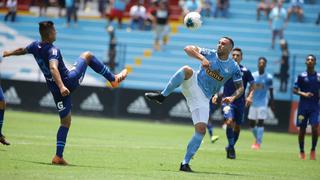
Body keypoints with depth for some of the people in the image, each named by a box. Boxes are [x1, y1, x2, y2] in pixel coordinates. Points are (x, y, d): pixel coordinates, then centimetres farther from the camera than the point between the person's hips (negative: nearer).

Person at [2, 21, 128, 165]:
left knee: (65, 122, 16)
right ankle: (113, 79, 15)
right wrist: (61, 86, -52)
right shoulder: (53, 51, -21)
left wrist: (8, 53, 46)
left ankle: (59, 156, 6)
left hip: (55, 89, 7)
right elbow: (53, 68, -39)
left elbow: (22, 50, 24)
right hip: (69, 82, -7)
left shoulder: (35, 46, 2)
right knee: (87, 55, 13)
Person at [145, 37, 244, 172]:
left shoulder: (233, 67, 3)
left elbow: (240, 88, 7)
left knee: (201, 129, -12)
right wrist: (202, 58, -27)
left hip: (203, 98, 1)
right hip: (193, 85, -1)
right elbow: (188, 49, -11)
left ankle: (185, 163, -2)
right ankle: (162, 96, -27)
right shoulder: (209, 54, 0)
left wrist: (232, 98, -14)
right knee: (186, 70, -34)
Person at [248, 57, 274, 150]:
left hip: (263, 103, -3)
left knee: (260, 122, -10)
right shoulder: (253, 75, 4)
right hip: (253, 102, 3)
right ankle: (257, 139, 28)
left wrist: (272, 103, 2)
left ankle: (258, 142, -6)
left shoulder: (268, 77, -3)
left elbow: (271, 91, 3)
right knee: (252, 123, 6)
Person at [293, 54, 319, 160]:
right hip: (303, 105, 0)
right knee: (302, 129, 3)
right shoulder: (301, 76, 2)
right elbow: (295, 90, 1)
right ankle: (302, 151, 17)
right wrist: (303, 94, -16)